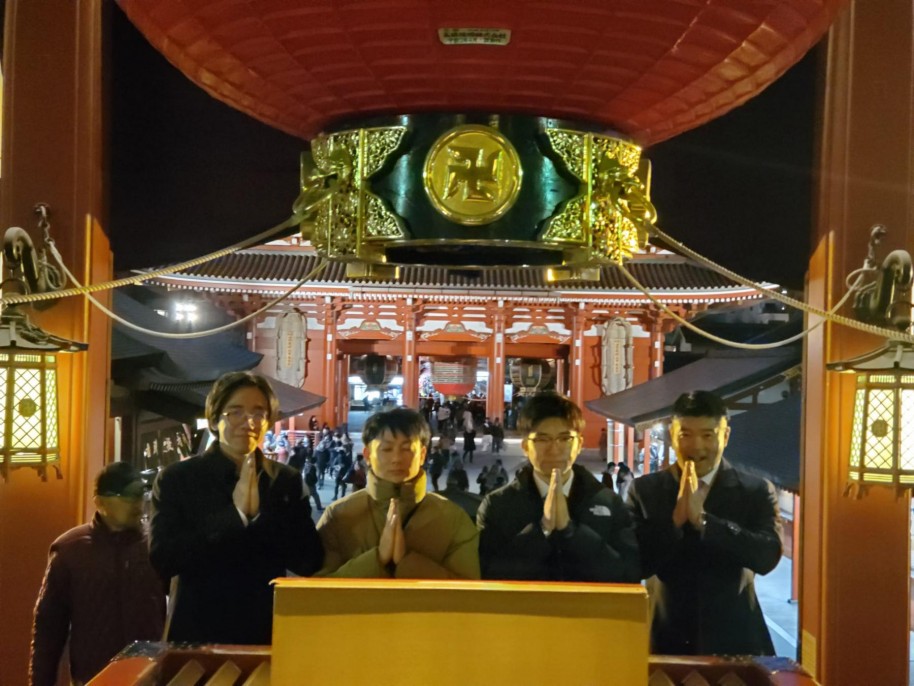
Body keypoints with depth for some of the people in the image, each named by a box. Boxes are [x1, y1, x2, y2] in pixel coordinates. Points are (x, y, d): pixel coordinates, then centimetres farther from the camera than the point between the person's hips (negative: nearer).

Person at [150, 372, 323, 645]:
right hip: (197, 634, -1)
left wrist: (260, 512, -17)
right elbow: (162, 559, -13)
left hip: (267, 633, 2)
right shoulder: (176, 479, -3)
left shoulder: (288, 481, 1)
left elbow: (310, 562, -5)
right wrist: (235, 514, -19)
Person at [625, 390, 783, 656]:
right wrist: (675, 519, -20)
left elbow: (767, 556, -13)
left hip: (733, 641, 0)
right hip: (664, 640, 0)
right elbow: (635, 564, -7)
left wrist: (702, 520, -22)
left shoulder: (756, 492, 0)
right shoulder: (644, 491, 0)